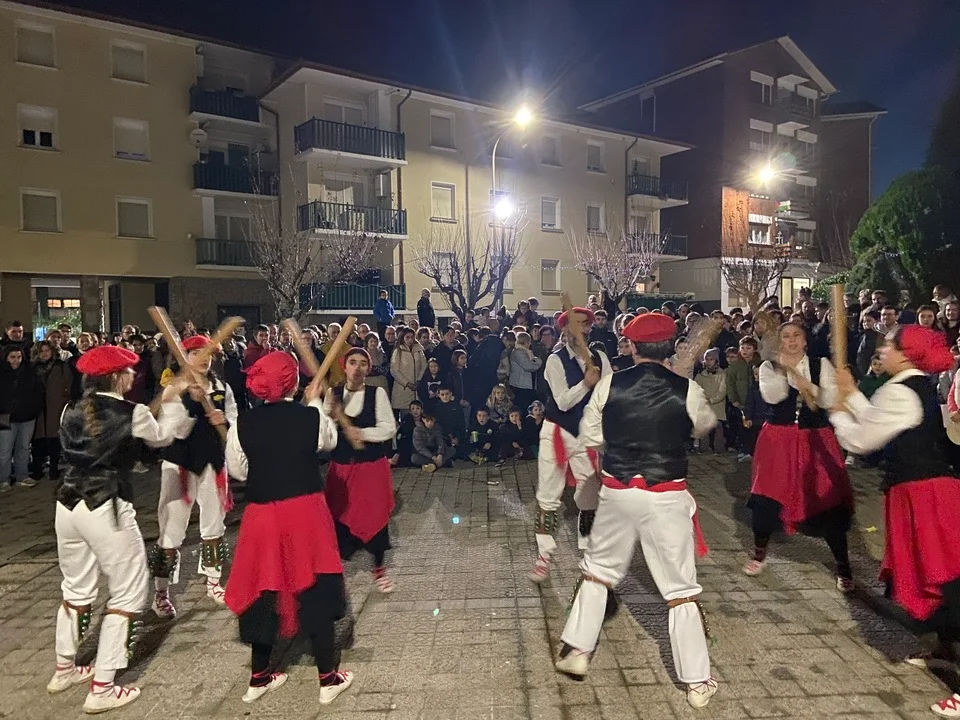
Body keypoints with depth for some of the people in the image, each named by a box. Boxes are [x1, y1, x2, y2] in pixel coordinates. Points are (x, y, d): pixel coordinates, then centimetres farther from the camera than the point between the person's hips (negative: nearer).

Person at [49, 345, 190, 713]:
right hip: (107, 508, -7)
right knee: (128, 593, 7)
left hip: (69, 503, 7)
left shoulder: (72, 411, 4)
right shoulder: (132, 414, -12)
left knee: (77, 588, 25)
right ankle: (101, 689, 10)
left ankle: (64, 669, 41)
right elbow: (163, 438, 6)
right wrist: (171, 402, 20)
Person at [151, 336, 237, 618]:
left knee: (214, 524, 16)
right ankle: (161, 593, 14)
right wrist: (193, 400, -29)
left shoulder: (222, 388, 2)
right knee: (172, 529, -1)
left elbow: (235, 424, 2)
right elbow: (178, 431, -17)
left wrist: (224, 420, -20)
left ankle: (213, 582, 33)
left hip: (213, 461, 4)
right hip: (180, 463, -4)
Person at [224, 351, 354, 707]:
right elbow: (330, 440, 11)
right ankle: (328, 678, 21)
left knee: (265, 590, 17)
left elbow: (238, 471, 3)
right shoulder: (311, 417, -10)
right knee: (315, 590, 10)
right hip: (306, 511, -2)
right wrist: (315, 403, 22)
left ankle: (259, 677, 32)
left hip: (262, 514, 2)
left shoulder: (242, 424, -7)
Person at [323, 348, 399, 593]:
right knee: (339, 514, 9)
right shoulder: (333, 394, 0)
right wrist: (332, 416, -22)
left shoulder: (378, 393, -7)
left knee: (374, 515, 3)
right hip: (341, 465, 2)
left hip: (372, 465, -2)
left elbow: (389, 428, -11)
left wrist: (360, 432, -20)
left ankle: (379, 567, 21)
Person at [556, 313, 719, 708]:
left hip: (618, 490, 1)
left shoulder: (609, 384, -6)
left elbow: (589, 437, 2)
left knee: (598, 567, 21)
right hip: (666, 495, -1)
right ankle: (697, 681, 21)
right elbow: (705, 425, 14)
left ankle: (576, 649, 29)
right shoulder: (687, 390, -8)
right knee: (680, 586, 11)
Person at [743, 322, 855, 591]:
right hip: (779, 439, 0)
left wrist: (807, 386, -19)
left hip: (816, 440, 0)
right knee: (767, 496, 3)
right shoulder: (769, 367, 0)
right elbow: (771, 396, -18)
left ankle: (843, 566, 17)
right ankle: (759, 552, 28)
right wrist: (783, 368, -24)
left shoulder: (821, 364, 3)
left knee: (829, 501, 0)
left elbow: (833, 399, -9)